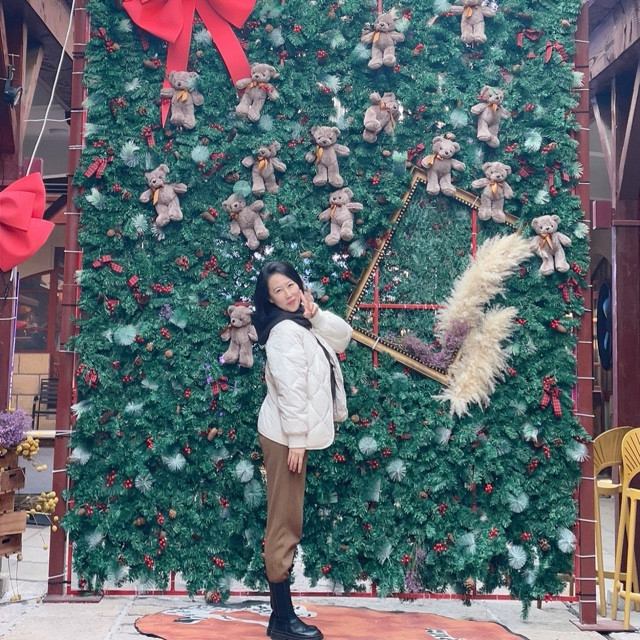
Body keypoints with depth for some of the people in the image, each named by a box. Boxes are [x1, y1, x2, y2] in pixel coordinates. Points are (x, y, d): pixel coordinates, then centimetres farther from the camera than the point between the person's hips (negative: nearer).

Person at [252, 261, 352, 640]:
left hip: (295, 432, 10)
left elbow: (343, 336, 10)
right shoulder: (285, 329, -16)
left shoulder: (301, 324, 14)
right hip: (287, 435, -10)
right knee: (285, 522, -6)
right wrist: (296, 440, -21)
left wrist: (315, 314, -4)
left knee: (287, 520, 13)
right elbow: (290, 388, -20)